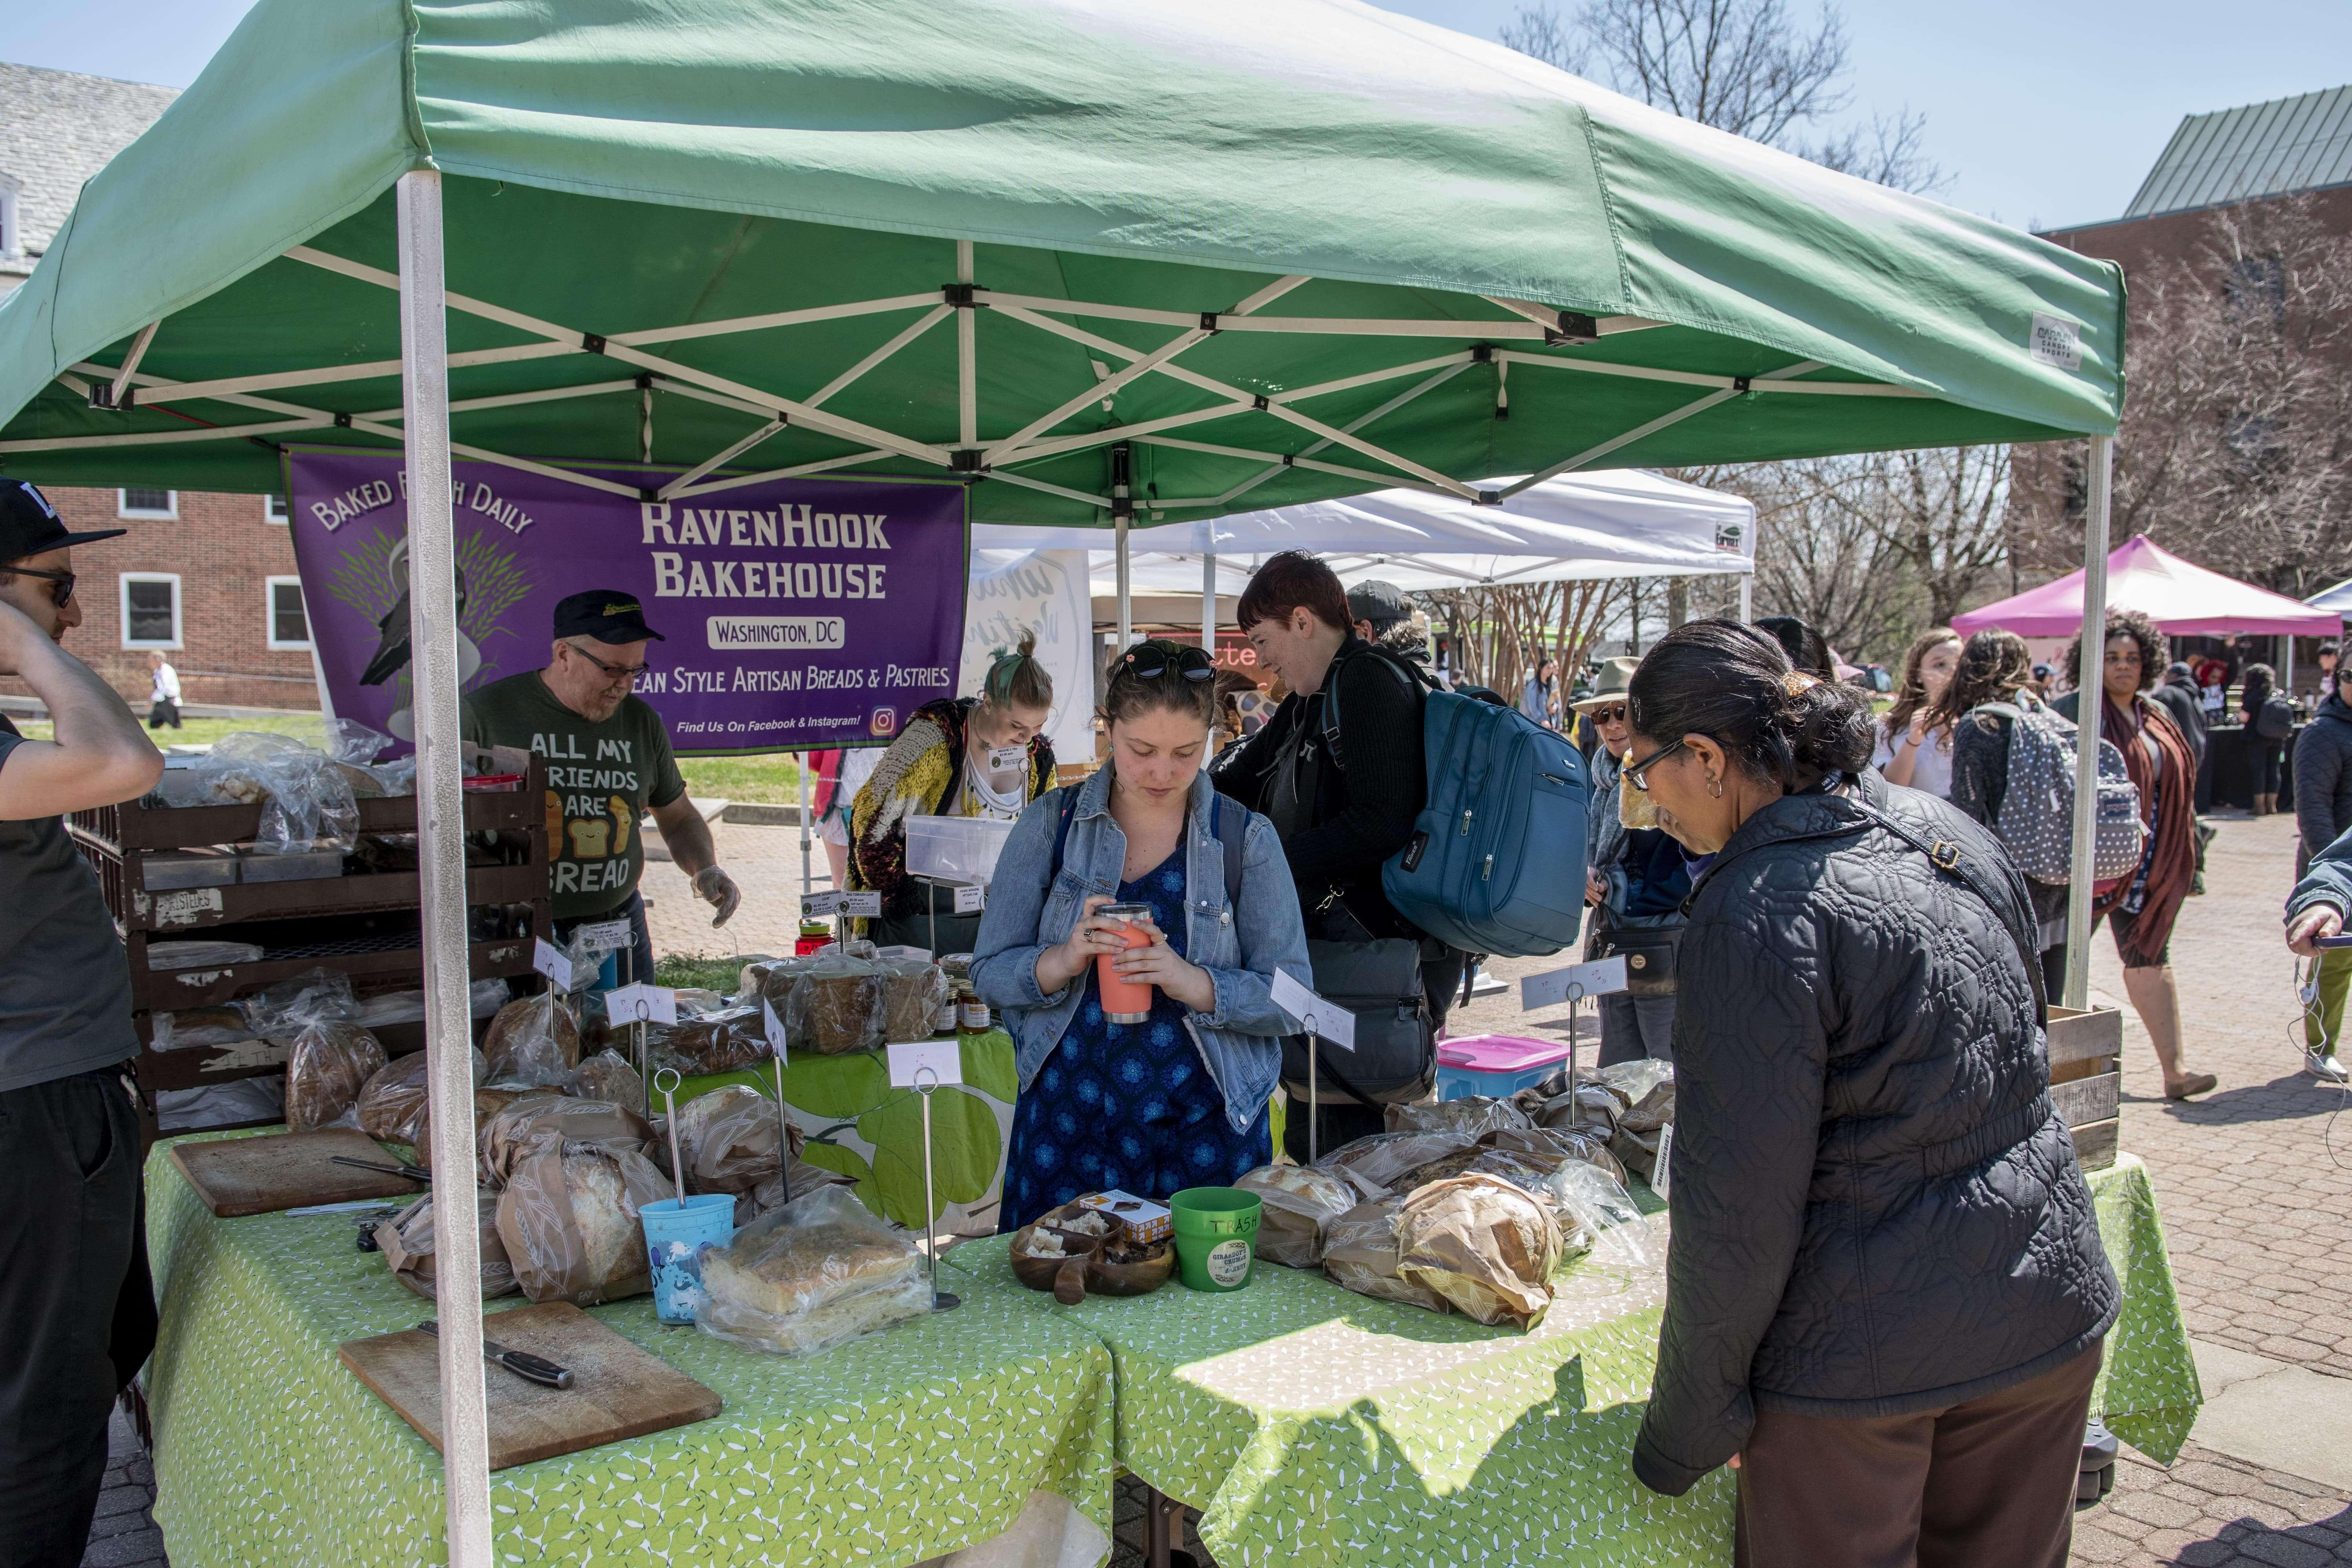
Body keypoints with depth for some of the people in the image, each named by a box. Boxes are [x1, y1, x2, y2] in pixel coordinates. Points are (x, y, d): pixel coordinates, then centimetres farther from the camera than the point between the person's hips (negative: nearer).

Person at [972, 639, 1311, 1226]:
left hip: (1204, 1129, 0)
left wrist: (1193, 983, -21)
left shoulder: (1247, 838, -1)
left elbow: (1291, 1001, -4)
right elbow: (989, 973, 2)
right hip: (1067, 1122, 1)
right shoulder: (1051, 824, 1)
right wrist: (1064, 961, -18)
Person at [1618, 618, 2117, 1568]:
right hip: (2051, 1307, 7)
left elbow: (1737, 1209, -20)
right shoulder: (1954, 836, 2)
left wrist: (1683, 1434, -9)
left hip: (1862, 1353, -7)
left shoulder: (1758, 914, -22)